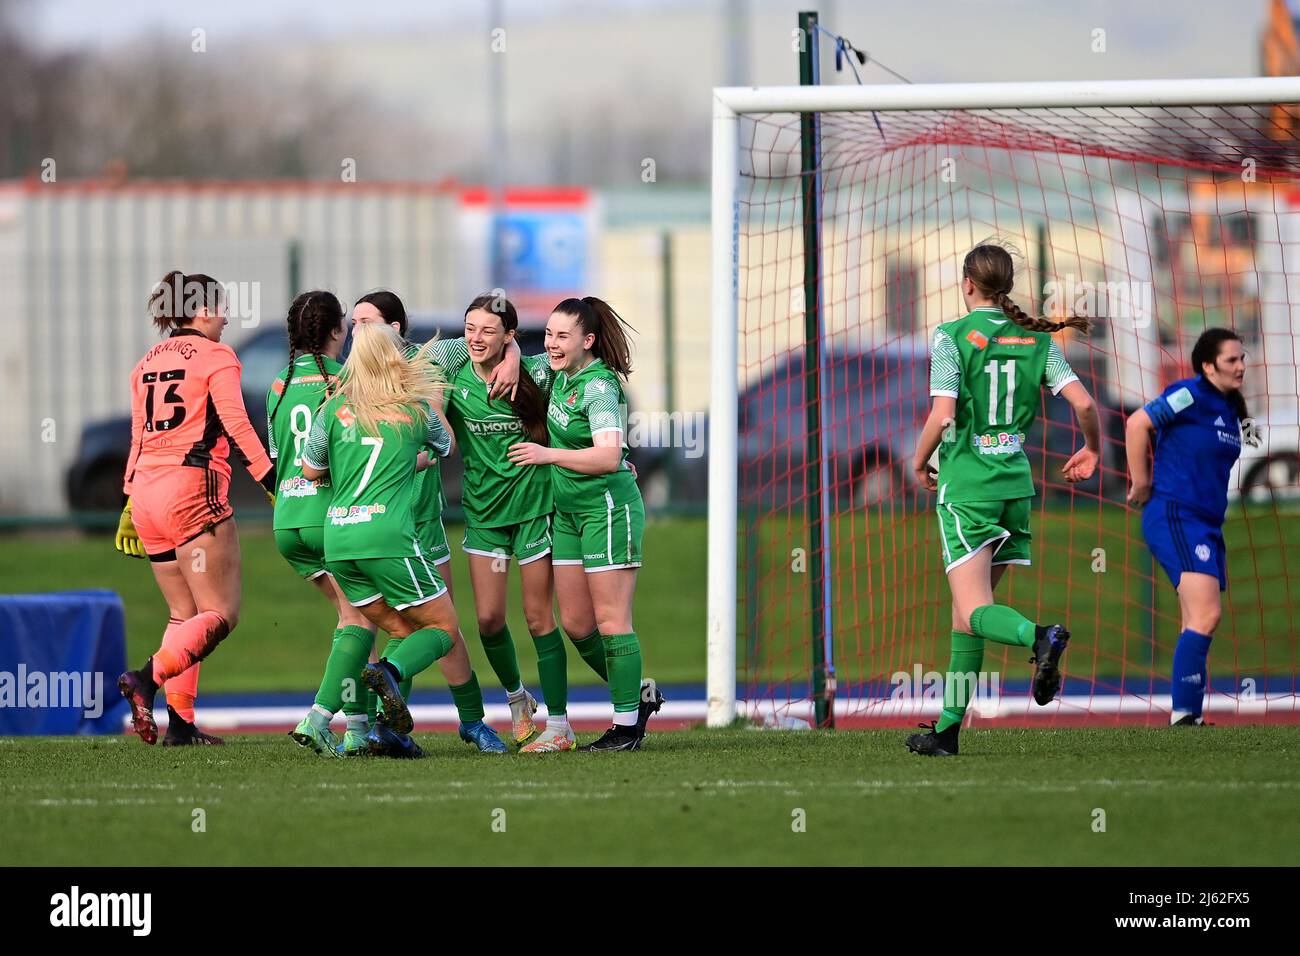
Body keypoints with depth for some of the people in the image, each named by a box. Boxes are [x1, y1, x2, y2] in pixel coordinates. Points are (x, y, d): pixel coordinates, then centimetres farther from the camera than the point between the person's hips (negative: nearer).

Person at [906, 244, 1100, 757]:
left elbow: (943, 416, -18)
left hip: (966, 488, -5)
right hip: (1016, 484, 5)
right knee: (966, 612, 15)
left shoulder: (952, 336, -8)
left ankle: (1039, 637, -40)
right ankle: (948, 728, 16)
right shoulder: (1036, 339, 4)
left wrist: (920, 461, 1)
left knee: (974, 613, -9)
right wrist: (1091, 449, 17)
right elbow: (1084, 402, -3)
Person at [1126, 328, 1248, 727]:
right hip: (1175, 518, -9)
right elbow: (1137, 424, -16)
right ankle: (1184, 713, -21)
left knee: (1198, 627, 8)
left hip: (1207, 523, 9)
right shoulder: (1191, 395, -11)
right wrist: (1141, 484, -10)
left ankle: (1189, 720, 11)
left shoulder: (1229, 408, 16)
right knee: (1206, 616, -19)